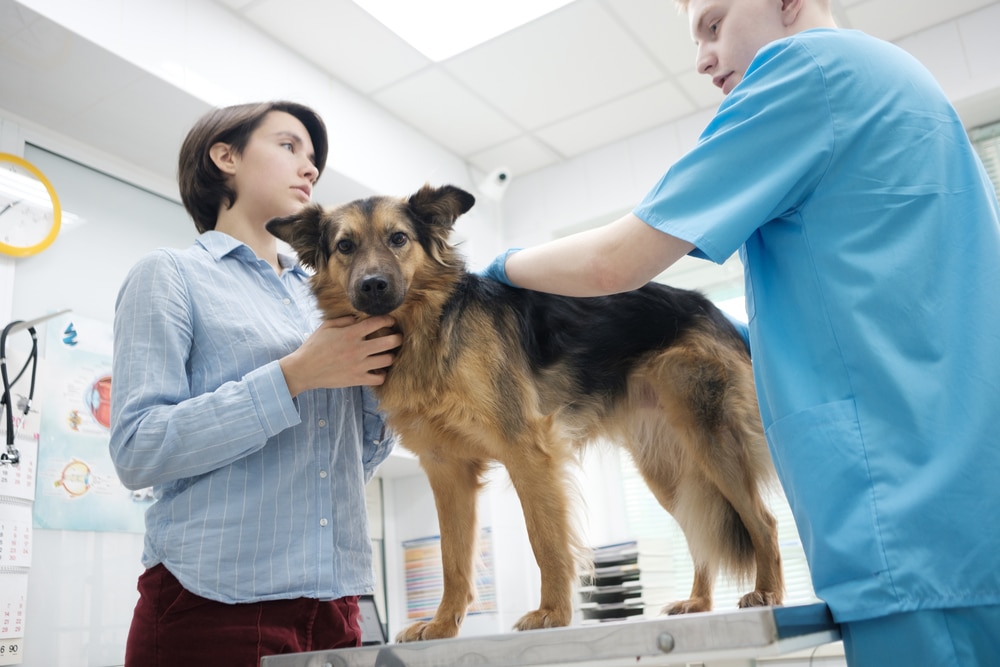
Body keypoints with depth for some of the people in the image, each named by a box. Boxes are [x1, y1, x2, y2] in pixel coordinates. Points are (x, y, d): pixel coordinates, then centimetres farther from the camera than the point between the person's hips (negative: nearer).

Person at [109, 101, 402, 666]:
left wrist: (385, 378, -3)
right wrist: (295, 374, -17)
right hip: (216, 600, -5)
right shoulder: (172, 275, 0)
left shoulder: (321, 296, 14)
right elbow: (137, 450, -12)